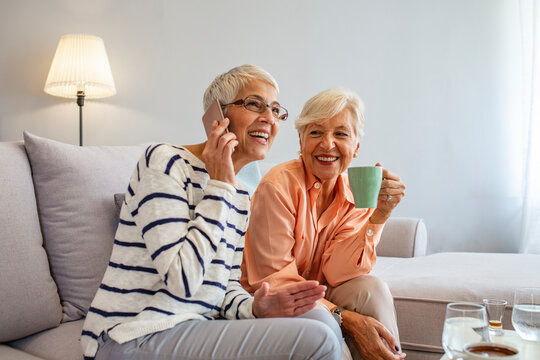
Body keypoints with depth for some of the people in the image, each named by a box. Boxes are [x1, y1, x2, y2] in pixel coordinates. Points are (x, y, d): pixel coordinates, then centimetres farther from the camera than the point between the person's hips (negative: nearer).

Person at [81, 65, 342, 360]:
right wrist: (219, 186, -15)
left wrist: (254, 307, -8)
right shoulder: (165, 161, -11)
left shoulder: (240, 197, 14)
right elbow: (181, 281, -20)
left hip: (197, 329, 8)